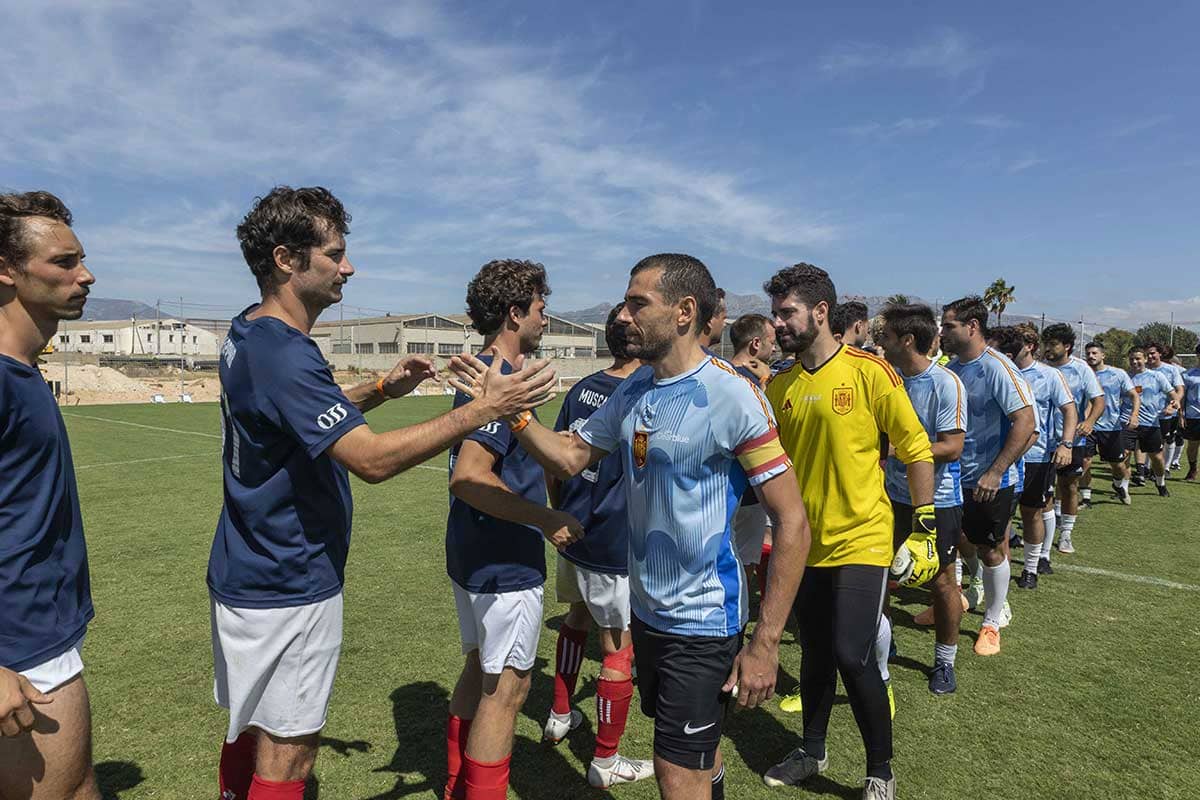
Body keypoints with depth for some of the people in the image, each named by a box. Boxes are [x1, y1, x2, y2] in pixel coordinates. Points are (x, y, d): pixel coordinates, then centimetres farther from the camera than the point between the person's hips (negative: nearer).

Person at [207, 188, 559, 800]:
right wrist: (484, 408, -30)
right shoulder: (283, 354, -26)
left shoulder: (247, 336, 6)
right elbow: (372, 458, -32)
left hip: (244, 575, 10)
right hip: (288, 589, -10)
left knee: (249, 731, 23)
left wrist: (377, 391, 7)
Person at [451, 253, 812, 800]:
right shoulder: (634, 390, 1)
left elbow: (793, 524, -18)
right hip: (646, 609, 7)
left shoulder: (732, 396, -20)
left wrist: (765, 643, -19)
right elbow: (570, 457, 8)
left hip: (702, 620, -6)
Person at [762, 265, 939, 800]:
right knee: (815, 653, 16)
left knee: (852, 656, -8)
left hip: (860, 541, -4)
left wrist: (924, 530, -7)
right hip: (804, 544, 5)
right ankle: (812, 752, 37)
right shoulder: (778, 387, 3)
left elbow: (917, 450, -7)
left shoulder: (869, 371, -11)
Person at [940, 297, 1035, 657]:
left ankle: (992, 622, 24)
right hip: (953, 476, 6)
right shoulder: (951, 368, 3)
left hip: (989, 481, -6)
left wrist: (995, 472, -24)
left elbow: (1025, 422, -24)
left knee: (991, 551, 7)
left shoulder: (997, 368, -19)